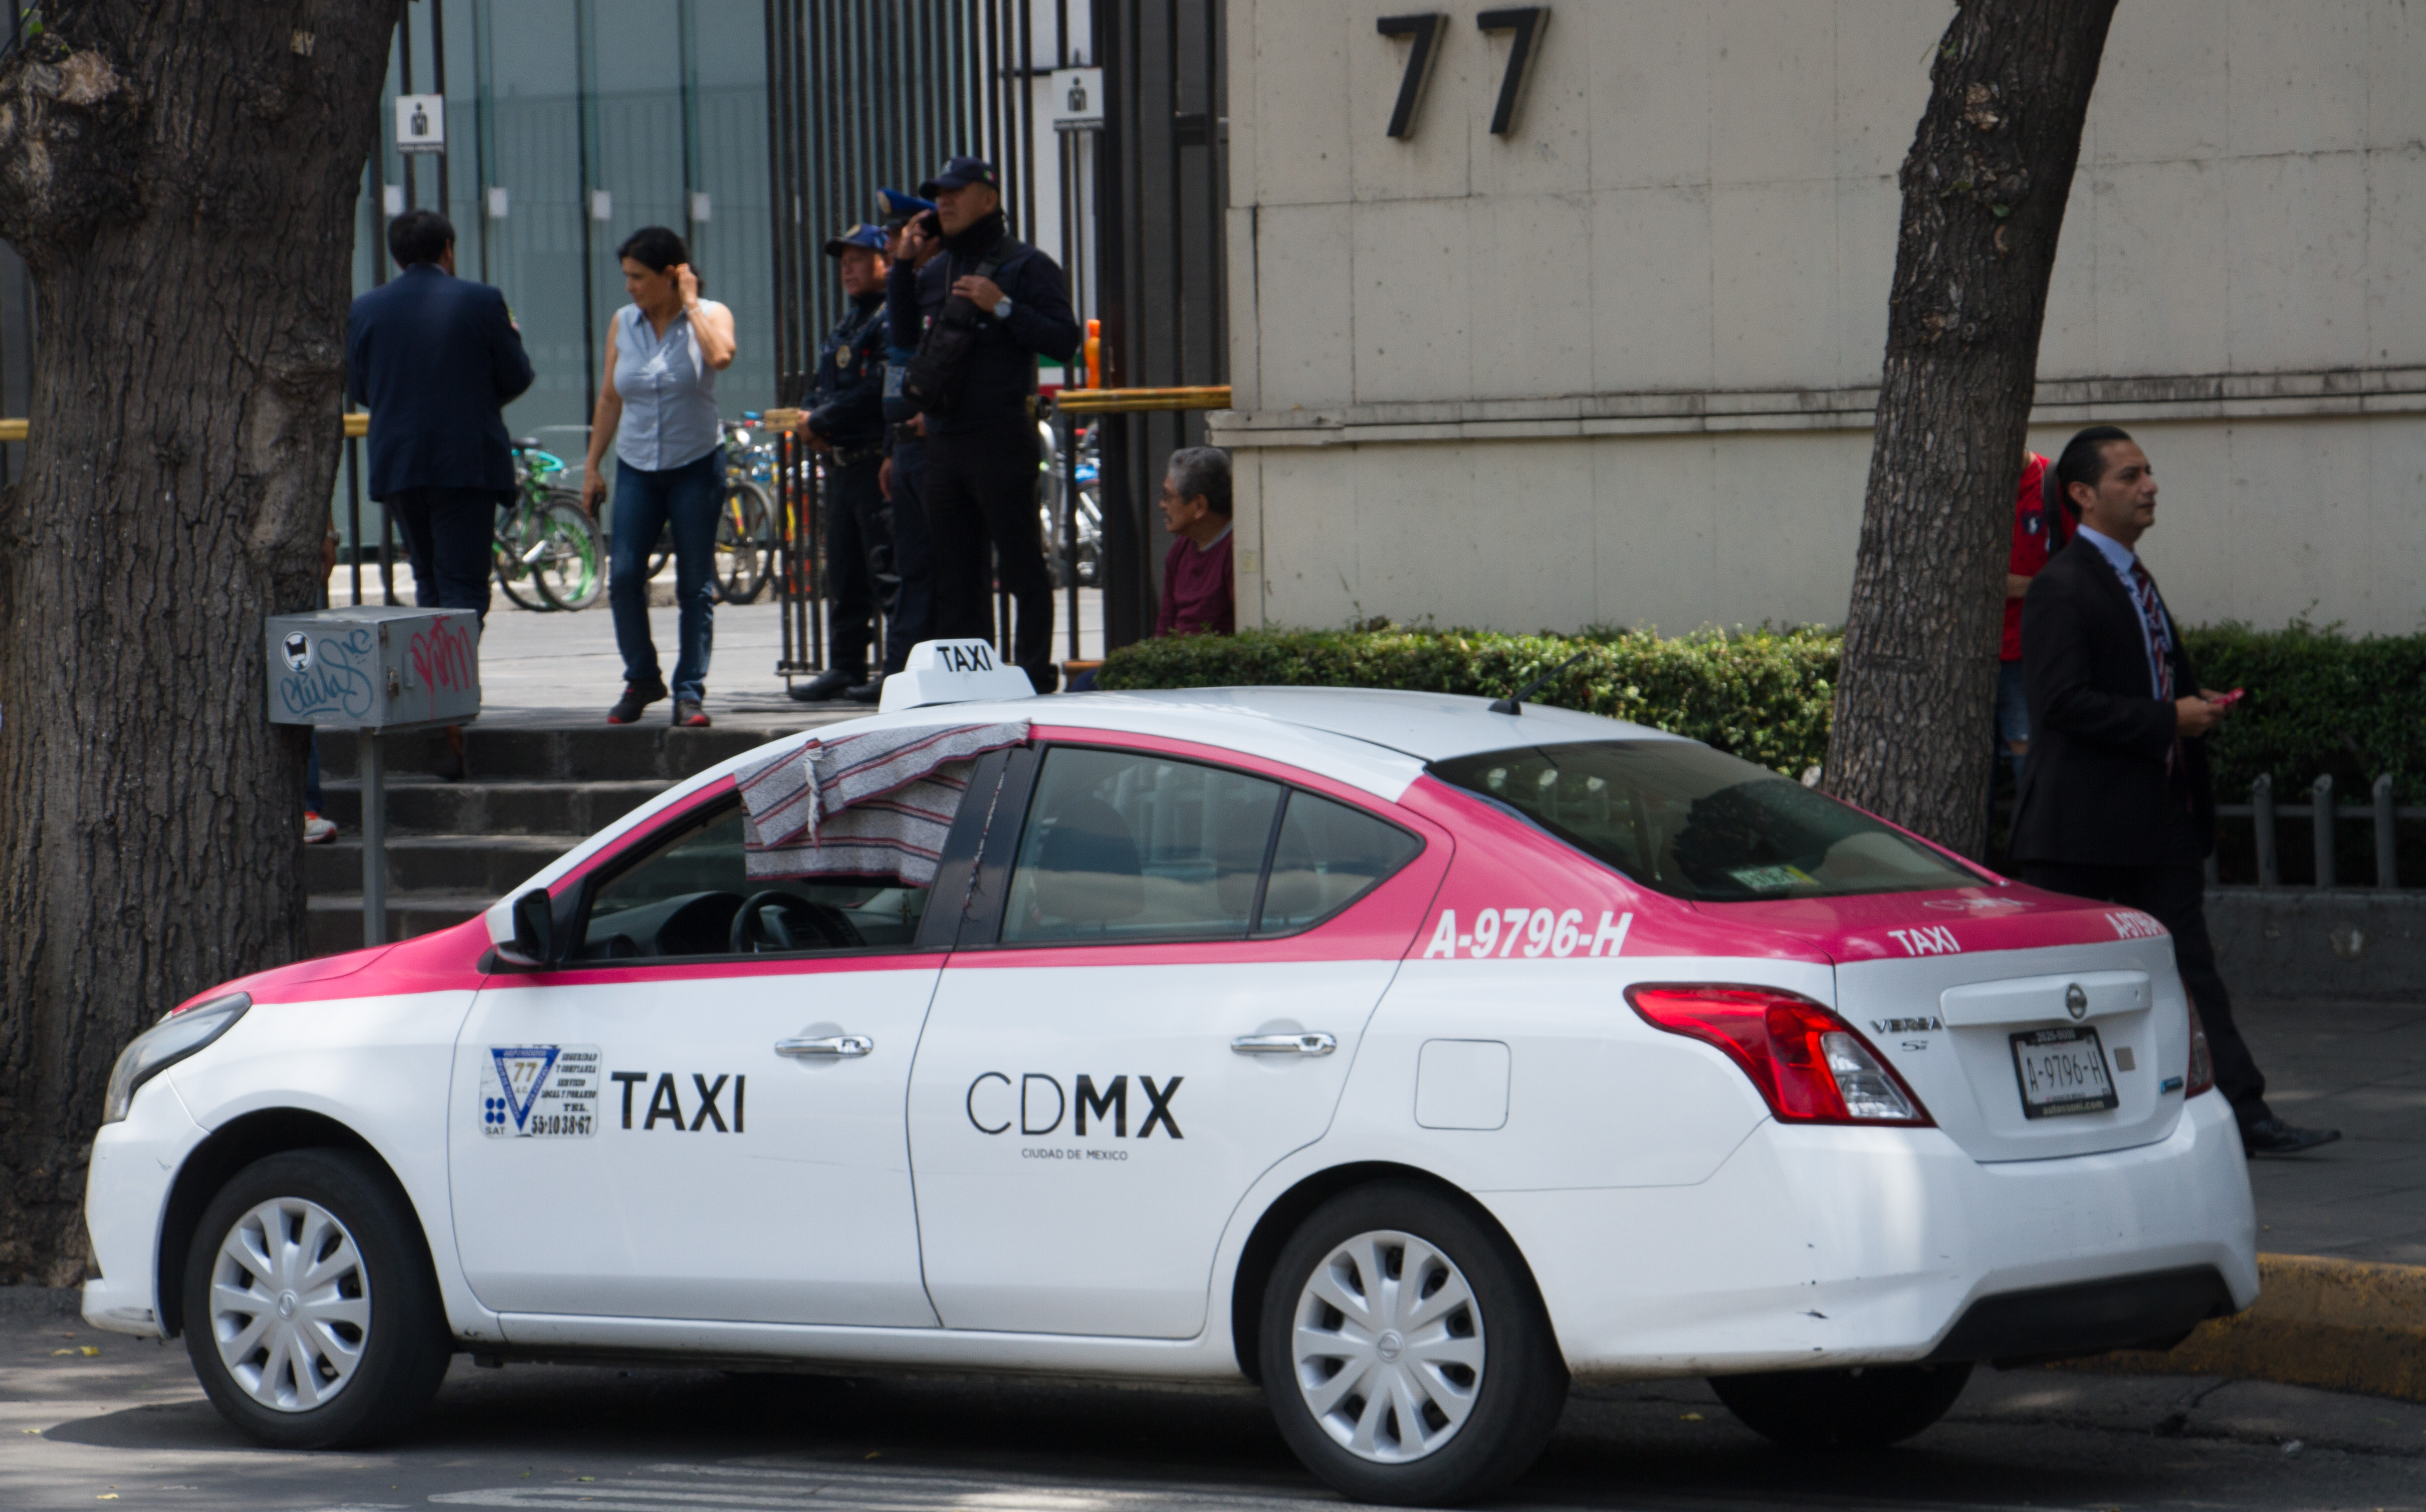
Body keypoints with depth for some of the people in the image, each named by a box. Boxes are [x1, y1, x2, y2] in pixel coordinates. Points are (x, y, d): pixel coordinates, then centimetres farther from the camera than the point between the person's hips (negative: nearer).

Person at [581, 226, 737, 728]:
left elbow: (720, 356, -24)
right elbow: (610, 399, 12)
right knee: (623, 575, -9)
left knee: (696, 584, -2)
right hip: (637, 467, 3)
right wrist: (593, 467, 10)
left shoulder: (710, 315, -1)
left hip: (696, 465, -3)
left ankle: (690, 690, 4)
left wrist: (690, 303, -14)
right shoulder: (623, 324, 7)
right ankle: (641, 678, 9)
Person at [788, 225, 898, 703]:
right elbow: (822, 390, 23)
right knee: (843, 570, 10)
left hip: (879, 462, -9)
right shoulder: (844, 328, 22)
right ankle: (846, 664, 15)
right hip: (841, 463, 9)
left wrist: (822, 422, -12)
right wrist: (815, 423, 1)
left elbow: (877, 390, -19)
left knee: (887, 566, -9)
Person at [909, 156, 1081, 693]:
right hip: (943, 441, 7)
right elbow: (907, 342, 29)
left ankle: (1036, 671, -3)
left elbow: (1065, 340, -12)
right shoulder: (936, 271, 19)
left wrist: (1003, 308, -17)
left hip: (1002, 437, -7)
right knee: (955, 570, 8)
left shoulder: (1027, 266, -1)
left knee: (1021, 567, -5)